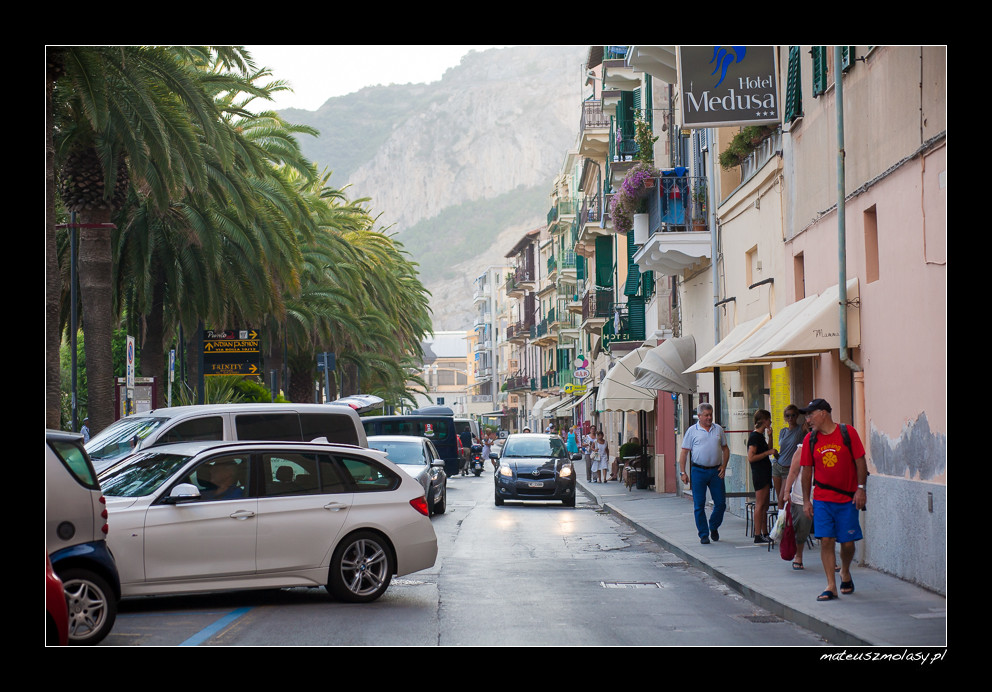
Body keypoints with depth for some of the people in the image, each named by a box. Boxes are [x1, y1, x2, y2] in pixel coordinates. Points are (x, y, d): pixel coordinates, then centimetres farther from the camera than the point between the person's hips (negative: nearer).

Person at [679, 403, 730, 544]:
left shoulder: (718, 429, 10)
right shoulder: (692, 431, 1)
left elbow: (725, 449, 17)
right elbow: (684, 452, 1)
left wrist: (724, 466, 4)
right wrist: (683, 472, -5)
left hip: (716, 471, 3)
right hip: (698, 471, -3)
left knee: (721, 503, 3)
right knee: (699, 505, 0)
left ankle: (714, 527, 26)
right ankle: (703, 534, 9)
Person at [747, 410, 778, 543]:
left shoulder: (760, 436, 15)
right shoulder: (754, 436, -14)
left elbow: (765, 452, 28)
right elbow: (751, 458, -20)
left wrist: (769, 436, 17)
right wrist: (768, 452, -18)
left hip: (764, 473, 10)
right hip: (759, 473, -10)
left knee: (765, 505, 11)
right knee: (760, 505, -8)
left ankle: (765, 534, 16)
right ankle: (758, 535, -7)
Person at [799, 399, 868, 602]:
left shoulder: (847, 433, -4)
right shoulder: (810, 440, 4)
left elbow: (860, 461, -1)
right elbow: (807, 471, 8)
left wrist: (860, 489, -8)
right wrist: (806, 501, 6)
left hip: (847, 499, -2)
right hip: (822, 499, 2)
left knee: (848, 542, 2)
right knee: (826, 540, -7)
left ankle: (845, 572, 32)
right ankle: (831, 586, -2)